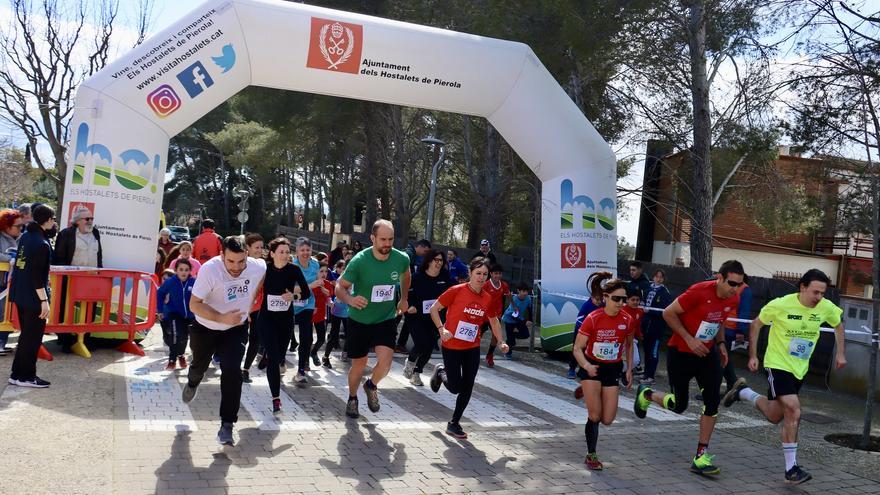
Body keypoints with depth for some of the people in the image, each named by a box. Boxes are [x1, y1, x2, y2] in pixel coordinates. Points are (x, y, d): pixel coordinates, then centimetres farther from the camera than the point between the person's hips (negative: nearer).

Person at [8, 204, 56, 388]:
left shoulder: (26, 236, 6)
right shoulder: (42, 244, -20)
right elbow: (37, 275, -22)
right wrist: (44, 300, -20)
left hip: (20, 293, 9)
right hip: (33, 297, -9)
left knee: (26, 335, 19)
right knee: (33, 337, 3)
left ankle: (18, 373, 26)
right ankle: (25, 377, 11)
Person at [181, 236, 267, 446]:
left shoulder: (258, 267, -23)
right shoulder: (210, 269, -34)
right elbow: (194, 304, -30)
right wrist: (222, 318, -42)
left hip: (236, 328, 0)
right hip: (205, 328, 0)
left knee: (232, 371, -18)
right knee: (199, 365, 24)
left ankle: (227, 425, -7)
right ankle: (192, 383, 62)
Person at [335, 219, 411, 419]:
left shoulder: (402, 259, -13)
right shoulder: (359, 261, -22)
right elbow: (340, 286, -14)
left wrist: (404, 299, 15)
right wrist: (350, 299, -34)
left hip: (386, 319, 1)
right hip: (359, 320, -1)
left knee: (385, 362, -16)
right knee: (358, 365, 10)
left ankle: (372, 386, 18)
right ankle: (352, 398, 40)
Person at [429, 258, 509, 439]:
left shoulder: (487, 298, 1)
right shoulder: (457, 291, -13)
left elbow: (494, 321, 16)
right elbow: (434, 309, -8)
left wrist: (501, 342, 4)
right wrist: (441, 329, -20)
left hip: (472, 348, 4)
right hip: (451, 346, -4)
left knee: (467, 388, 3)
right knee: (455, 387, -4)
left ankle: (454, 424, 19)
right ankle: (440, 372, 30)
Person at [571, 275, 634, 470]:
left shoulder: (627, 320, -9)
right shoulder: (592, 319, -18)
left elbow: (629, 345, 11)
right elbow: (577, 349, -14)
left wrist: (629, 369, 6)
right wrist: (587, 366, -31)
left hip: (613, 369, 3)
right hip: (592, 367, -3)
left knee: (607, 420, 2)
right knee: (594, 416, -7)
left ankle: (587, 392, 30)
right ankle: (591, 455, 14)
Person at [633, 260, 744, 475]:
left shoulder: (733, 300, -4)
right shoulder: (699, 292, -26)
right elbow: (669, 313, -17)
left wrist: (720, 343, 4)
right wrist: (689, 339, -20)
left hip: (707, 353, 5)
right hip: (680, 353, -5)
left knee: (713, 400, -8)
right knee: (679, 405, 4)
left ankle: (701, 456, 2)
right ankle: (646, 394, 36)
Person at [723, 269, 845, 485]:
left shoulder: (826, 308, -8)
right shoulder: (781, 304, -19)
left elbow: (838, 325, 16)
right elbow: (756, 324, -5)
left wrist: (840, 353, 8)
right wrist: (752, 355, -7)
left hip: (800, 369, 6)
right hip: (777, 365, -6)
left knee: (775, 417, 12)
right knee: (793, 411, -19)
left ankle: (742, 391, 37)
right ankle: (791, 469, -3)